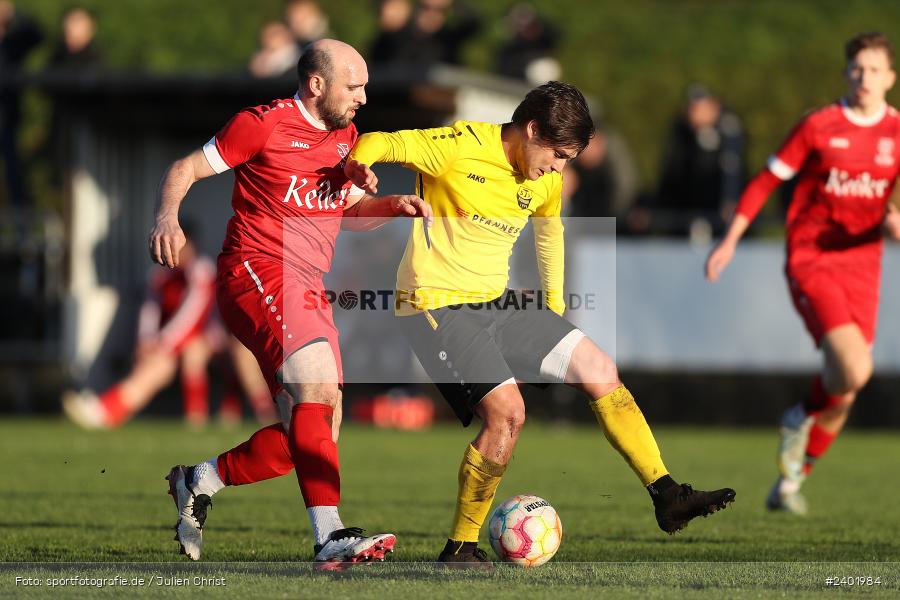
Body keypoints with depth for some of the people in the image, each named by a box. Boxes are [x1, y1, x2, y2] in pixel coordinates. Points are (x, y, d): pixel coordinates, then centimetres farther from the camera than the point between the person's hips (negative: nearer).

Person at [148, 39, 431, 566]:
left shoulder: (346, 137, 18)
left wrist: (395, 205, 9)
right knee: (318, 384, -29)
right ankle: (330, 537, -36)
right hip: (257, 271, -8)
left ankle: (199, 482, 22)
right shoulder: (264, 124, -5)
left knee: (314, 433, 3)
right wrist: (168, 217, -21)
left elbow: (351, 211, 30)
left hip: (308, 291, 8)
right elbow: (185, 169, -1)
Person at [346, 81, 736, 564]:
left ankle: (667, 497, 10)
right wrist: (358, 167, -36)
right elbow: (378, 143, -13)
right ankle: (460, 550, -9)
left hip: (495, 304, 8)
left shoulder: (546, 180, 6)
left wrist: (555, 301, 28)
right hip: (437, 306, -8)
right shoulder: (462, 146, -16)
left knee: (600, 370, 2)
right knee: (507, 411, -23)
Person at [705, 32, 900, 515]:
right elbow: (767, 180, 5)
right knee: (853, 370, -23)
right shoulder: (819, 126, -3)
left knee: (843, 393, 6)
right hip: (810, 261, -4)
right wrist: (730, 240, 2)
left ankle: (790, 482, 26)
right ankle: (801, 418, 9)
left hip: (861, 265, 4)